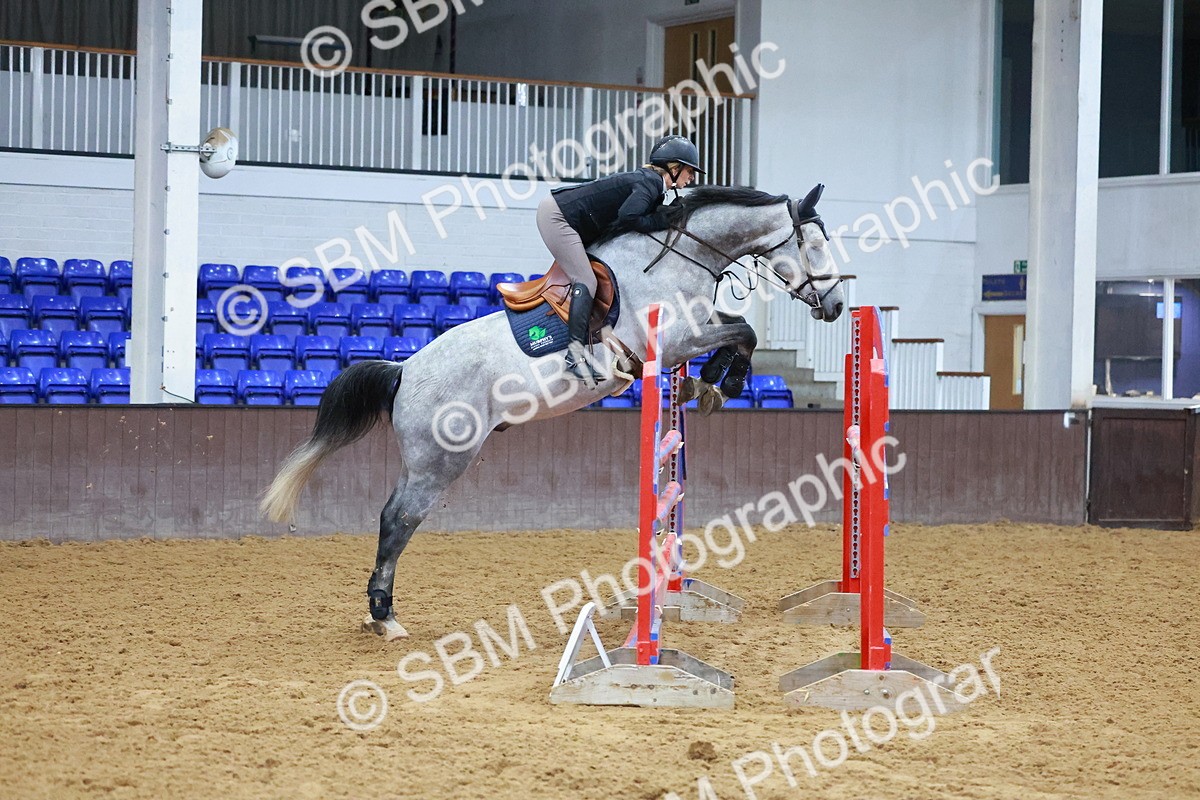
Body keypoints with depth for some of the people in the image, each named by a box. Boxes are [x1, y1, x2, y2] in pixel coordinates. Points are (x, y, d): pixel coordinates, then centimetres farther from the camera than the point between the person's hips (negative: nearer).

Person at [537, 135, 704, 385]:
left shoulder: (650, 181, 15)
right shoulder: (651, 183, -15)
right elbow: (627, 217, -29)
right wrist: (662, 220, -16)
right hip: (556, 216, -11)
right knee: (586, 281, -16)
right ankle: (575, 354, -22)